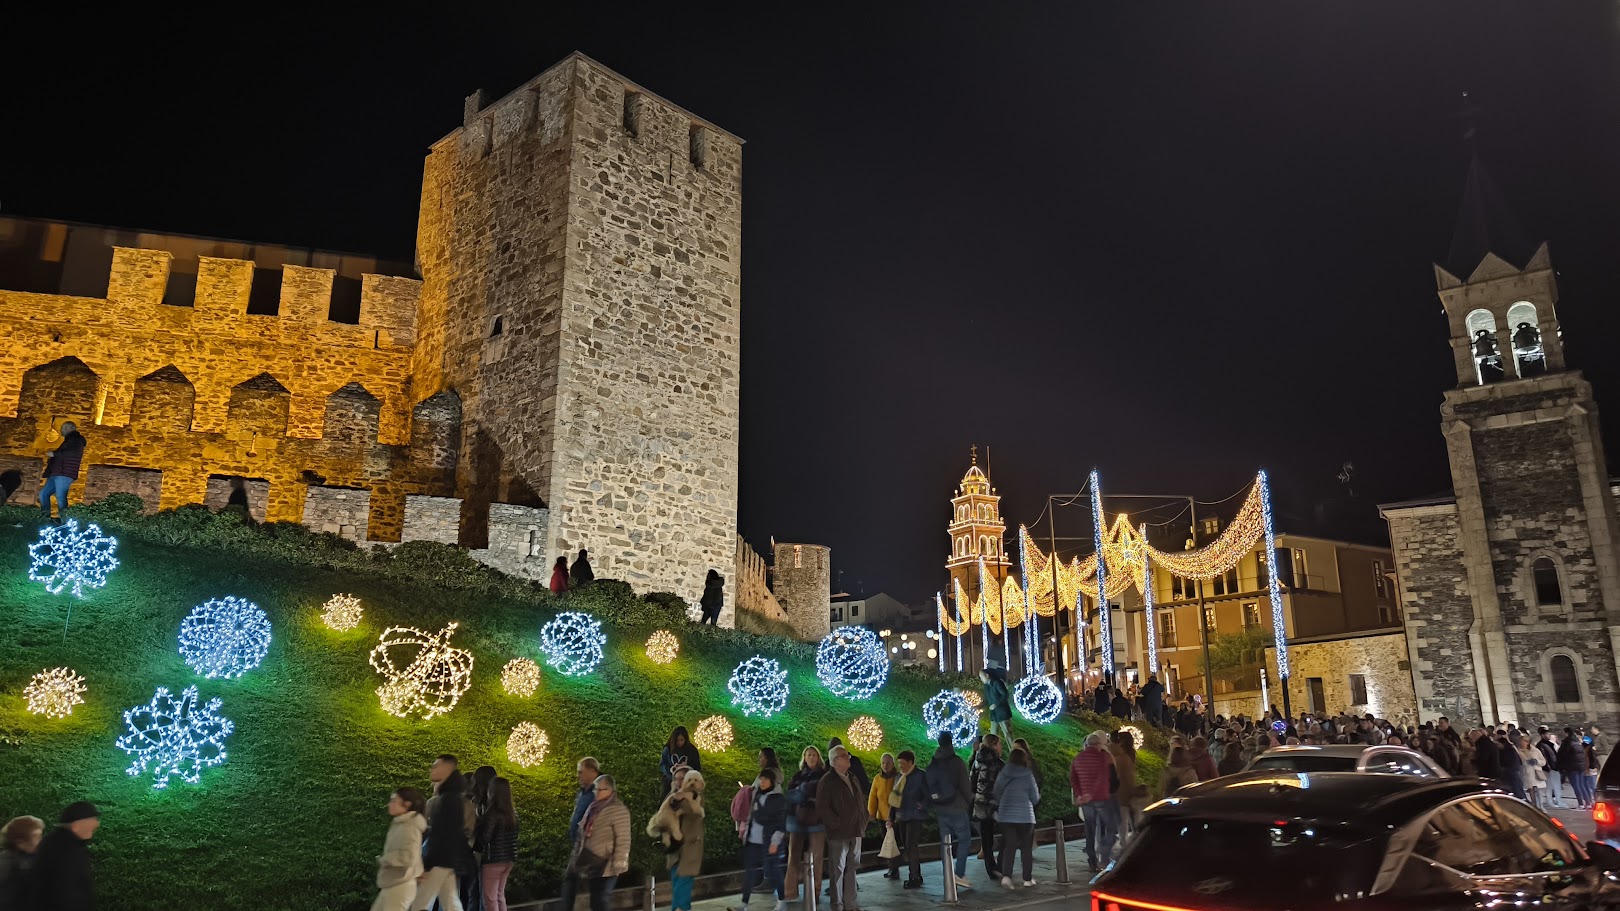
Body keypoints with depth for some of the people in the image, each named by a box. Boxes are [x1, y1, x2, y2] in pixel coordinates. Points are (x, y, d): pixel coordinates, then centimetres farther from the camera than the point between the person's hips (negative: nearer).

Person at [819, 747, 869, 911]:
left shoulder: (853, 778, 16)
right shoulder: (827, 780, -7)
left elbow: (862, 800, 22)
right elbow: (822, 806, -13)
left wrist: (864, 820, 11)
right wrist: (836, 824, -15)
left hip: (855, 831, 7)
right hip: (838, 832, -7)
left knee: (852, 868, 12)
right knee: (838, 869, -1)